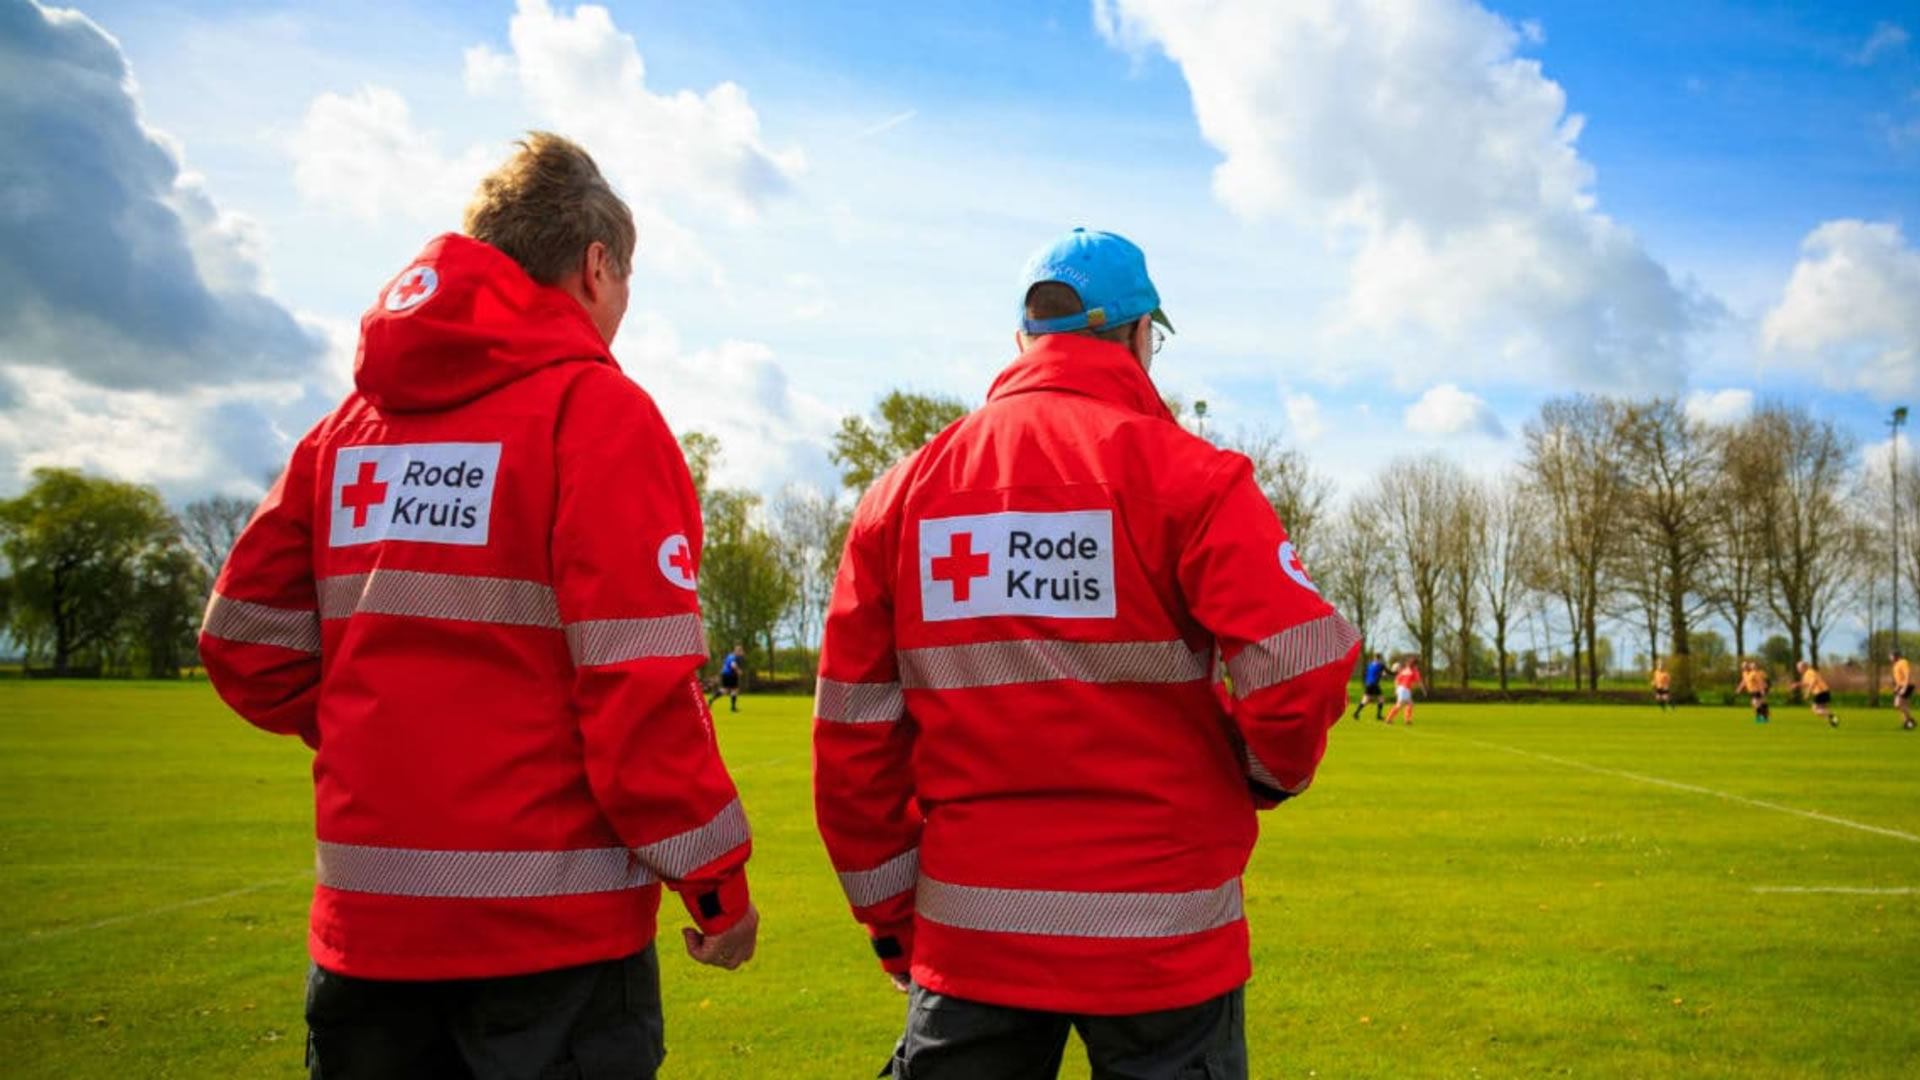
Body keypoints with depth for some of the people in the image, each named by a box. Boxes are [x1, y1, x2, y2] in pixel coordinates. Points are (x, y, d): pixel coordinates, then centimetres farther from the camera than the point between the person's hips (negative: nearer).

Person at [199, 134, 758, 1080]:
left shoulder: (352, 422, 8)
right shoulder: (595, 409, -11)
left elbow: (245, 644, 7)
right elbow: (641, 681, -17)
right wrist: (717, 883, -9)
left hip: (364, 925, 6)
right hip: (550, 930, -5)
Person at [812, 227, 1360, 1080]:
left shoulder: (905, 490, 2)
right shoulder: (1181, 471, -9)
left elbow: (852, 734, 2)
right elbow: (1301, 663, -18)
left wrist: (892, 915, 12)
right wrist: (1264, 773, 3)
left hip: (966, 938, 3)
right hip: (1160, 942, -3)